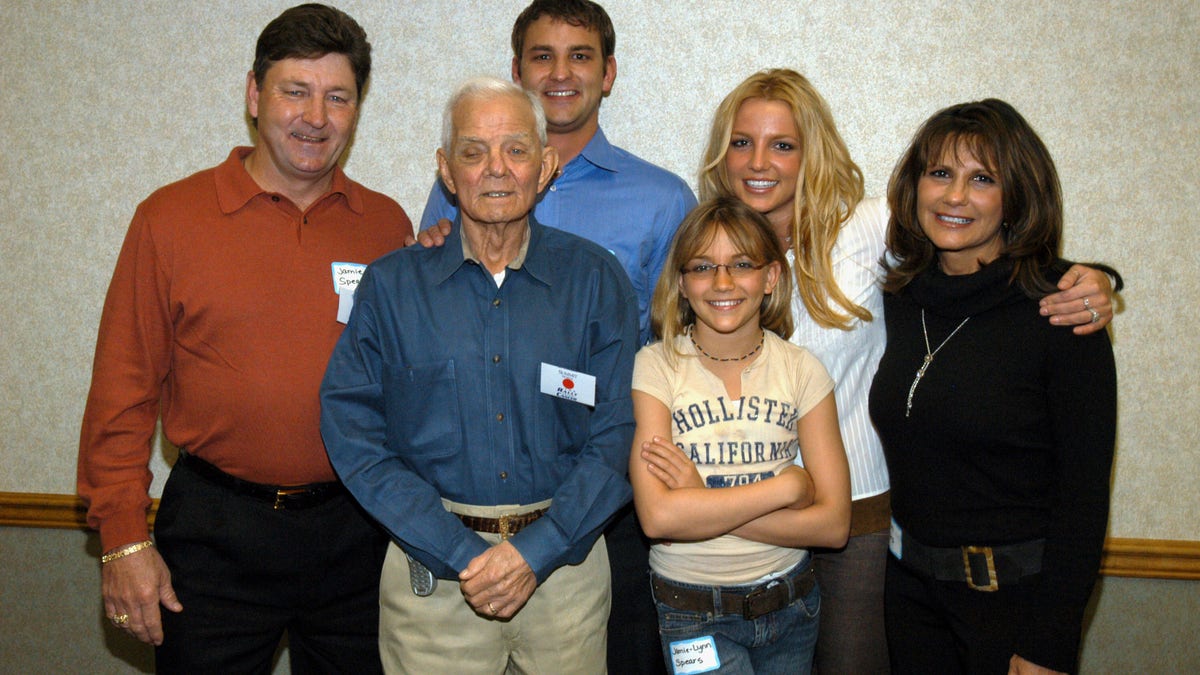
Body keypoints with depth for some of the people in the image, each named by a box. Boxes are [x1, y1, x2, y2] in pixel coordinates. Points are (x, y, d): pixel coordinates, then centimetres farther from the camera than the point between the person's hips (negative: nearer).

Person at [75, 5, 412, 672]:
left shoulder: (387, 225, 2)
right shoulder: (171, 218, -4)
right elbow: (124, 391, -3)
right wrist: (124, 536, -5)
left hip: (358, 529, 2)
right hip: (215, 529, -2)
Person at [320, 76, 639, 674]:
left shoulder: (595, 279, -1)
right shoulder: (391, 284, -1)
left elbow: (616, 436, -4)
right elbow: (354, 434, -6)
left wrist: (535, 552, -15)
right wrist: (461, 554, -14)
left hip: (563, 560, 1)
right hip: (432, 570, 0)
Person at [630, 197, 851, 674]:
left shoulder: (802, 370, -4)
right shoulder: (657, 366, -10)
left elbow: (833, 523, -9)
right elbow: (657, 515, -20)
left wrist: (702, 505, -17)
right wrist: (787, 486, -16)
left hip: (791, 604, 2)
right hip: (693, 614, -2)